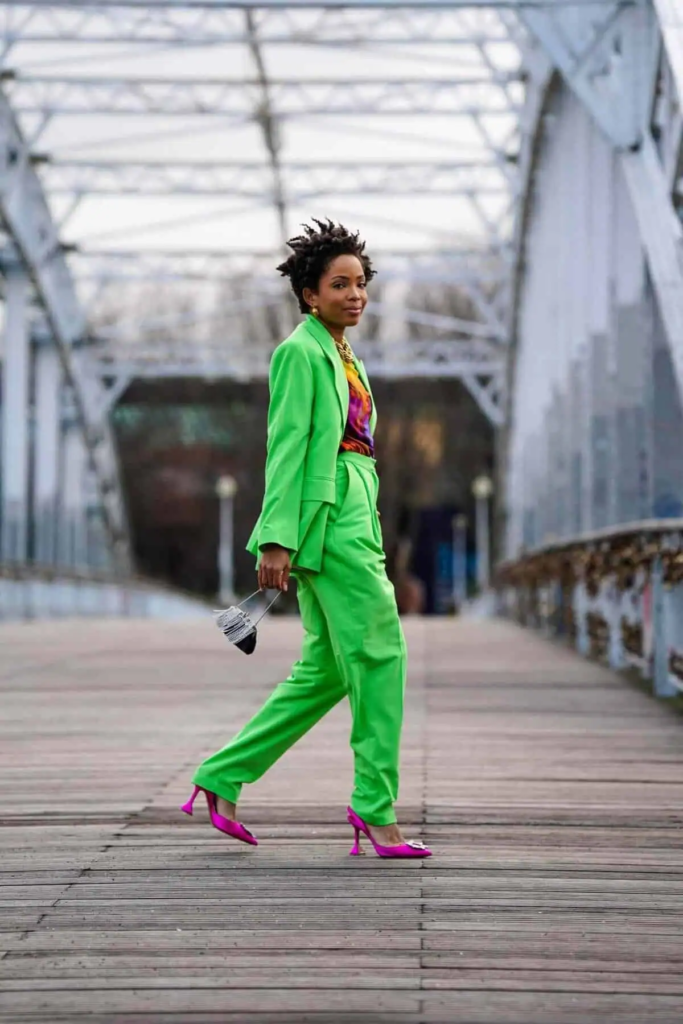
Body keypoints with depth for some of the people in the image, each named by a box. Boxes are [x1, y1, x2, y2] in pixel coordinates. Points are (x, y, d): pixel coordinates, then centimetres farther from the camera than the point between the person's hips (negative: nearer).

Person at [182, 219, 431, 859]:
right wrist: (277, 539, -20)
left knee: (327, 670, 9)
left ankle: (221, 779, 14)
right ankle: (375, 806, -4)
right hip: (325, 516, -10)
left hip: (351, 514, 10)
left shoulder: (345, 359, 21)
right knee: (380, 652, -9)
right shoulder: (300, 351, -6)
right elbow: (286, 446, -13)